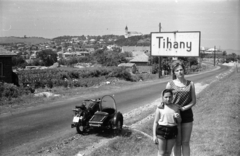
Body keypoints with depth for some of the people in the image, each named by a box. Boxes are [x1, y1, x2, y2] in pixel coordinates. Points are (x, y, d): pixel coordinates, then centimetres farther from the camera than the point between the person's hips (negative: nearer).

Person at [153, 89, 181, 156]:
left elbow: (179, 121, 12)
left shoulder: (175, 107, 3)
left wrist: (178, 117, -12)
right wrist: (154, 135, -6)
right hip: (161, 130, -3)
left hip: (172, 131, 3)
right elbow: (155, 122, -2)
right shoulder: (159, 108, -5)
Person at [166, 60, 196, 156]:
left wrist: (183, 108, -12)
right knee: (177, 143, 6)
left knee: (185, 143, 8)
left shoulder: (190, 84, 4)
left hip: (187, 115, 2)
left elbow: (193, 101, 4)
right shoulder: (170, 84, -1)